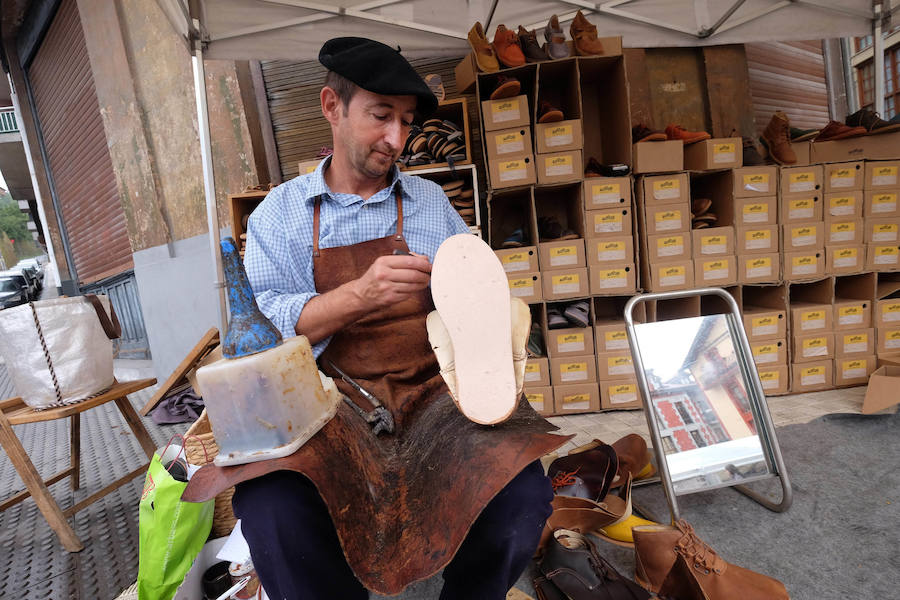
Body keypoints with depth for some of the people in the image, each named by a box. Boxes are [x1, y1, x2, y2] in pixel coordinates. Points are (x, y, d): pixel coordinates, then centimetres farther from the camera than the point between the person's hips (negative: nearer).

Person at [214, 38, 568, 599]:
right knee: (271, 508, -31)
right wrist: (358, 295, -21)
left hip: (431, 390, 2)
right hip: (331, 401, -1)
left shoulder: (432, 200, 13)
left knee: (521, 493, -24)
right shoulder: (279, 212, 7)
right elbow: (265, 325, -4)